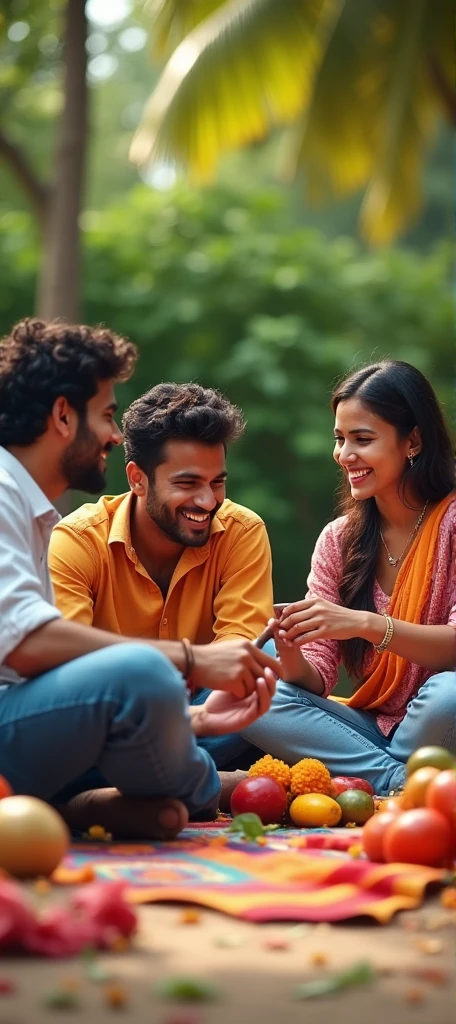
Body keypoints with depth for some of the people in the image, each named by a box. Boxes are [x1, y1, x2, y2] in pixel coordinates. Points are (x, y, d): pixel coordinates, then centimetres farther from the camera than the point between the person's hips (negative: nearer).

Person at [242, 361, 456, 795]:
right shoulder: (338, 540, 7)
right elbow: (317, 679, 2)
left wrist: (365, 624, -33)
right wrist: (292, 659, -21)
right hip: (369, 726, 4)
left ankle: (373, 785, -10)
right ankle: (401, 784, -18)